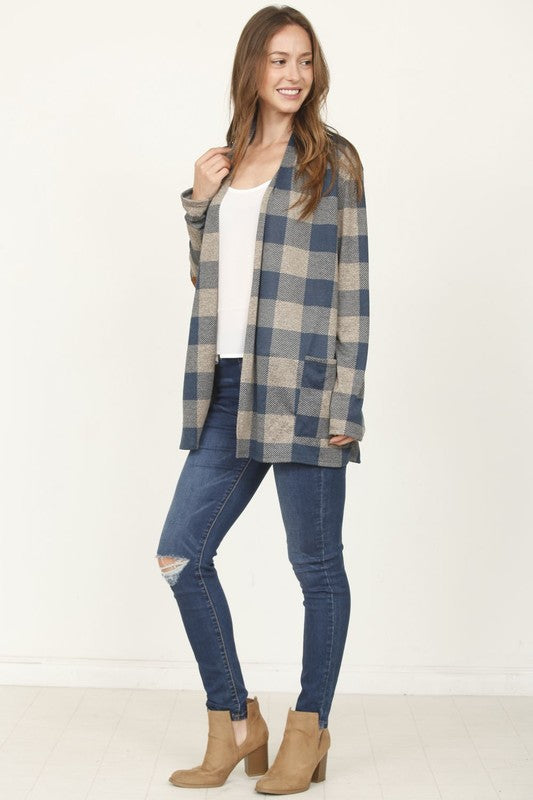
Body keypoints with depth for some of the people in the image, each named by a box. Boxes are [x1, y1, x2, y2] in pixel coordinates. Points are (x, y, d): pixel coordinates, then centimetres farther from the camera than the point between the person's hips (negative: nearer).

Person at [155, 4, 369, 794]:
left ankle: (310, 730, 21)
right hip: (231, 389, 6)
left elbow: (352, 289, -4)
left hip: (301, 390, -6)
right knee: (181, 553, 3)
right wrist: (199, 200, 4)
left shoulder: (331, 158, 1)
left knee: (316, 563, 5)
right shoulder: (229, 160, 15)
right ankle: (235, 723, 17)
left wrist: (346, 402, -10)